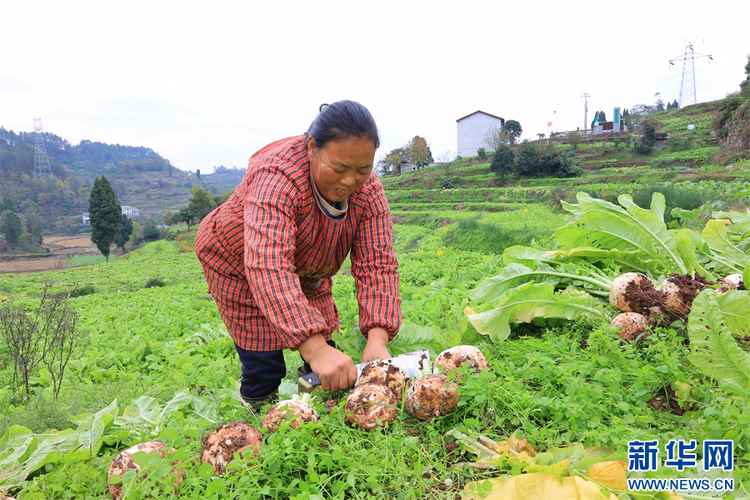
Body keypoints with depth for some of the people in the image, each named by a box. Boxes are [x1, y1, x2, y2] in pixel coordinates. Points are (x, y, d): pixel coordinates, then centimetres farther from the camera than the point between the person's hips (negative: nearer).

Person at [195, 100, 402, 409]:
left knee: (329, 370, 2)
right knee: (265, 367, -7)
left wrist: (377, 338, -41)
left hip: (305, 274, 5)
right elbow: (269, 267, -49)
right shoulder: (277, 178, -39)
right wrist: (314, 347, -58)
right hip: (240, 266, -5)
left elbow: (376, 263, -26)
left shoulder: (368, 189, -21)